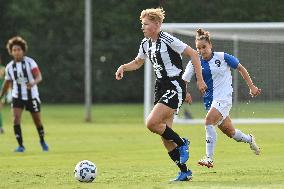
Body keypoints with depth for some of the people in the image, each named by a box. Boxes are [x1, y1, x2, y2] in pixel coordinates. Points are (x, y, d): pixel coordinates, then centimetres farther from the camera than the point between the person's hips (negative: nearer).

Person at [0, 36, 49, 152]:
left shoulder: (30, 62, -10)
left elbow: (39, 77, -19)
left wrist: (33, 83, -40)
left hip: (31, 96, -2)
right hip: (17, 96, 2)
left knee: (37, 121, 7)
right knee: (16, 119, -17)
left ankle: (42, 141, 35)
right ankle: (20, 145, -8)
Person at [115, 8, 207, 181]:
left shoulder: (168, 40, -15)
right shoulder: (146, 44, 9)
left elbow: (193, 54, -13)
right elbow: (137, 63, 27)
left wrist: (200, 80, -13)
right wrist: (123, 67, 7)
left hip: (175, 87, -9)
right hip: (161, 87, 9)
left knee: (152, 123, -21)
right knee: (165, 134, 4)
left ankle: (182, 143, 1)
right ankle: (184, 172, 12)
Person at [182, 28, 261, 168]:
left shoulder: (222, 57, -6)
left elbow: (241, 68, 6)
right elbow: (183, 81, -3)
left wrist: (251, 87, 6)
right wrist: (185, 93, -24)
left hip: (224, 98, -4)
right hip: (210, 100, 4)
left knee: (209, 121, -27)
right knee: (229, 132, 14)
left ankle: (209, 158, -26)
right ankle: (249, 140, 46)